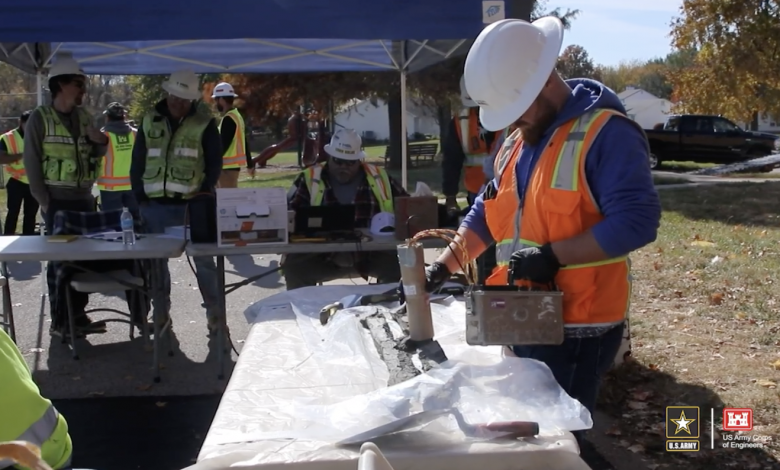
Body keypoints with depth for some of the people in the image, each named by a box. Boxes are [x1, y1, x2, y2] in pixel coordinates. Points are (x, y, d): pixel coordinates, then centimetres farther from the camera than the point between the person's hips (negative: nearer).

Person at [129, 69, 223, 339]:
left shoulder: (205, 125, 0)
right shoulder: (150, 123, 8)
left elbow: (214, 163, 0)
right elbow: (137, 162, 9)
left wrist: (205, 191, -14)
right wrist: (139, 197, 1)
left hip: (193, 205, -3)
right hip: (155, 205, 3)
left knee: (204, 260, 2)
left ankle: (215, 316, 9)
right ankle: (160, 315, 20)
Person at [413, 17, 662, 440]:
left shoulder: (606, 133, -15)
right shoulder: (517, 142, 12)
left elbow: (635, 221, -23)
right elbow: (487, 214, 20)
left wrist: (553, 256, -25)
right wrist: (443, 268, 9)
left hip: (577, 329, -8)